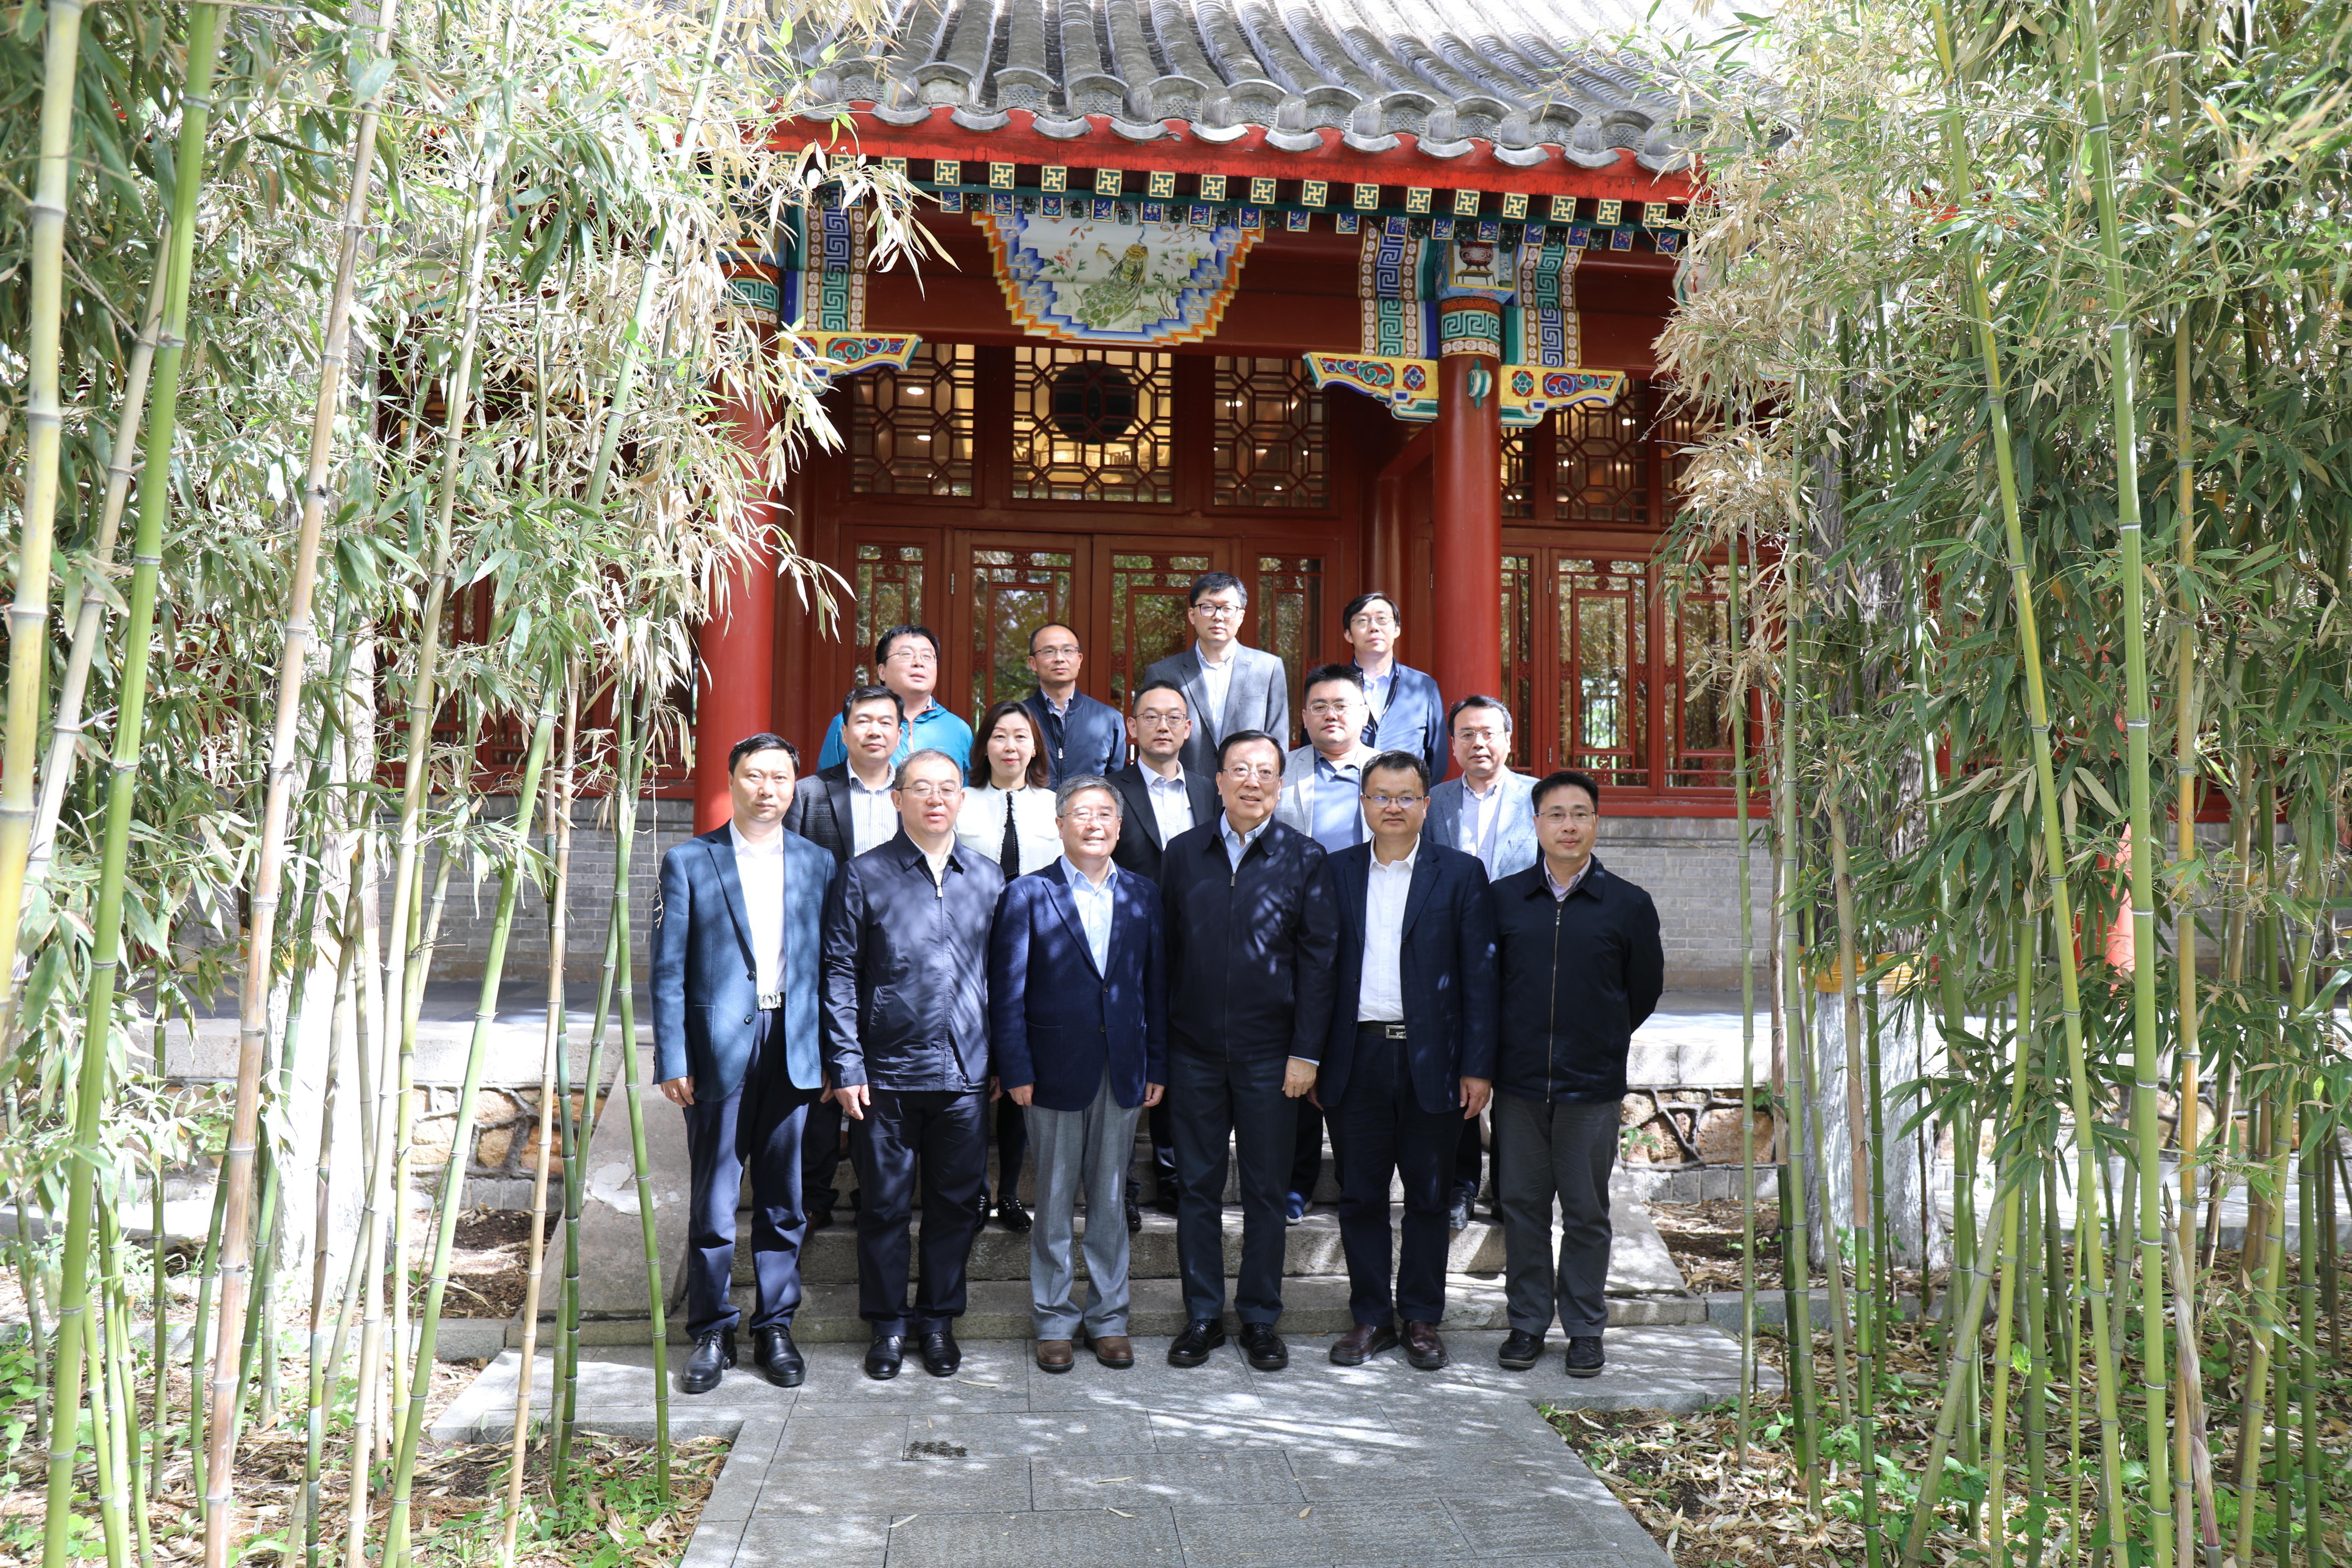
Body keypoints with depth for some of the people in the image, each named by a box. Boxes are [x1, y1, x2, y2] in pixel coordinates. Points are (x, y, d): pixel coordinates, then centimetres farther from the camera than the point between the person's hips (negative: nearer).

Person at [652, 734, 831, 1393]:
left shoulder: (818, 864, 9)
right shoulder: (689, 862, 2)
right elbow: (668, 968, 0)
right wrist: (672, 1060, -6)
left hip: (794, 1052, 2)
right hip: (719, 1049, -2)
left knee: (785, 1201, 9)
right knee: (712, 1203, 5)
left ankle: (775, 1327, 22)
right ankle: (711, 1333, 19)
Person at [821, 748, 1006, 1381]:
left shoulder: (988, 878, 8)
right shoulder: (863, 877, 0)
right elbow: (840, 975, -1)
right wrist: (846, 1066, -6)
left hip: (966, 1072, 2)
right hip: (888, 1073, -2)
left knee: (957, 1203, 10)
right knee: (885, 1204, 7)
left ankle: (939, 1318, 26)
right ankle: (887, 1323, 23)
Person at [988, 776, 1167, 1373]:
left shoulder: (1142, 896, 7)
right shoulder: (1028, 895, -3)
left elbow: (1156, 986, 9)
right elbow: (1007, 991, -4)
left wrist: (1157, 1066, 4)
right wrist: (1015, 1070, -9)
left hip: (1123, 1071, 3)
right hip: (1057, 1071, -3)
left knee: (1110, 1200, 11)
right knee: (1054, 1201, 7)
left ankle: (1108, 1317, 23)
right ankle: (1055, 1321, 20)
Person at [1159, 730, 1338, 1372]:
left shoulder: (1304, 859, -1)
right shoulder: (1184, 853, 5)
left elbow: (1319, 958, -2)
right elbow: (1166, 950, 5)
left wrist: (1306, 1052, -7)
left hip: (1269, 1053, -1)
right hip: (1194, 1049, 2)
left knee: (1265, 1190, 8)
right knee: (1197, 1186, 9)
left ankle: (1260, 1319, 21)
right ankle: (1202, 1315, 21)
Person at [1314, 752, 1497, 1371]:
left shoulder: (1460, 874, 2)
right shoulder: (1336, 872, 8)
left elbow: (1480, 976, -1)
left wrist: (1478, 1066, -6)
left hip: (1431, 1059, -1)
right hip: (1355, 1059, 2)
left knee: (1428, 1197, 8)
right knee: (1359, 1197, 8)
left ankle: (1422, 1319, 22)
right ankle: (1371, 1316, 21)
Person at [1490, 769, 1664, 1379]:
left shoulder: (1628, 904, -2)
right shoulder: (1504, 897, 2)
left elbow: (1646, 987, 10)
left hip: (1593, 1085, -1)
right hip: (1518, 1081, 1)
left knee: (1586, 1212, 7)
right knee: (1523, 1206, 9)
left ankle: (1585, 1328, 21)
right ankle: (1527, 1322, 22)